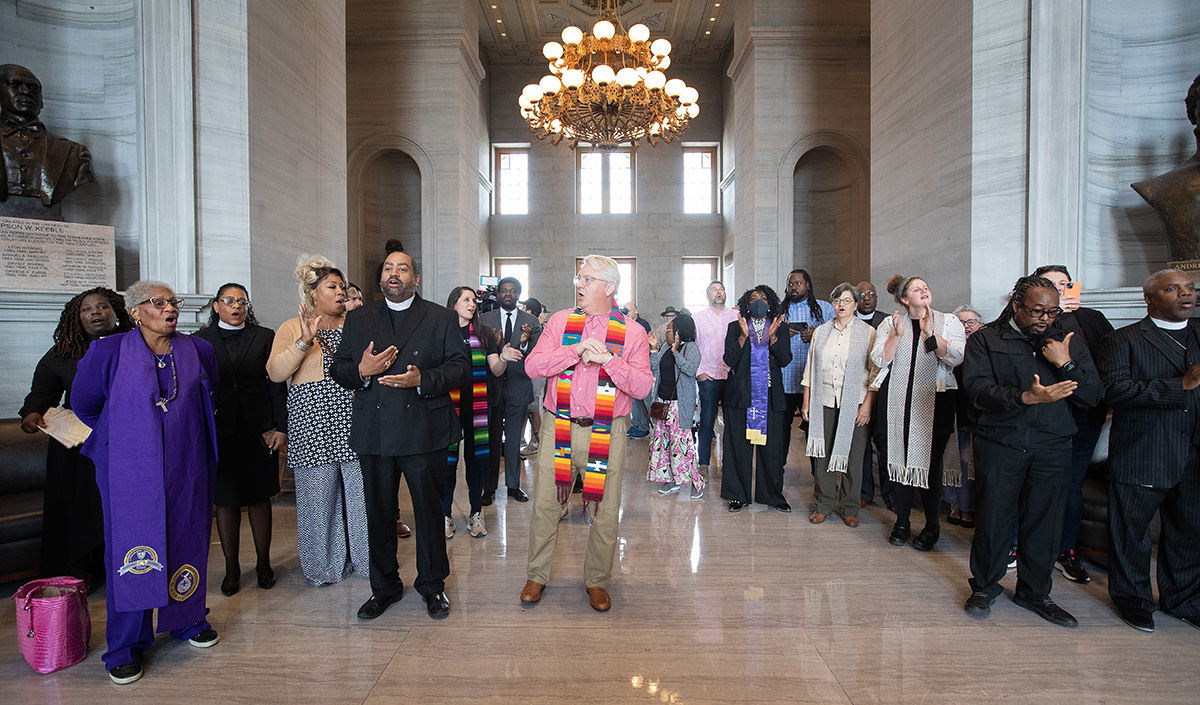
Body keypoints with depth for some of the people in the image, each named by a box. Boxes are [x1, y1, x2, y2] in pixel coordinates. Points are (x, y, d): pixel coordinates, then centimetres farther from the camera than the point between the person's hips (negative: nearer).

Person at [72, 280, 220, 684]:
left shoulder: (197, 350, 3)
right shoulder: (108, 352, -3)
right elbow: (84, 403, 9)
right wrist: (123, 435, 15)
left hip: (186, 467, 2)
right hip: (130, 470, -2)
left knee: (187, 541, 10)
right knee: (131, 548, 2)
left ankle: (188, 619, 29)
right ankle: (126, 646, 17)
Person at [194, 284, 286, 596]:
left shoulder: (265, 337, 5)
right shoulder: (200, 341, 6)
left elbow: (277, 384, 2)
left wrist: (281, 427, -4)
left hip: (259, 430, 0)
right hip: (219, 433, 1)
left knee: (260, 498, 8)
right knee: (225, 500, 7)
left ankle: (264, 564, 21)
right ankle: (231, 568, 20)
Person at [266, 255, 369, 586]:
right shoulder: (292, 328, 4)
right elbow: (275, 372, -7)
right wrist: (304, 342, -18)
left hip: (353, 421, 2)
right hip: (313, 422, -2)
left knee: (360, 489, 6)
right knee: (318, 493, 7)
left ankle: (364, 557, 23)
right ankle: (323, 565, 24)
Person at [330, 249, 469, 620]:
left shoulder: (442, 318, 5)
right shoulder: (357, 319, 12)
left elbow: (461, 367, -3)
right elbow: (337, 370, 10)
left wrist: (423, 379, -18)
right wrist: (361, 371, -12)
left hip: (424, 432, -2)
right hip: (373, 432, 3)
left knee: (429, 510, 7)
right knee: (379, 513, 13)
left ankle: (432, 586, 26)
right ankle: (384, 586, 32)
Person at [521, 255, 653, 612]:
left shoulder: (632, 332, 1)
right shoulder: (560, 321, 7)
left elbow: (643, 387, -7)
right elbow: (532, 365, -4)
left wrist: (608, 358, -19)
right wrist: (576, 350, -15)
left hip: (607, 432, -1)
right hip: (558, 426, 1)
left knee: (605, 511, 7)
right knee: (545, 504, 7)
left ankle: (597, 581, 28)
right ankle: (536, 576, 28)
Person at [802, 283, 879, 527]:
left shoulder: (868, 333, 2)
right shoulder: (821, 332, 11)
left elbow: (875, 372, -2)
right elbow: (810, 368, 12)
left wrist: (867, 405, -9)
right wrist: (806, 402, 7)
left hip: (854, 404, -2)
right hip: (824, 402, 3)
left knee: (852, 456, 2)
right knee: (822, 454, 3)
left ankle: (850, 509, 16)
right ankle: (823, 505, 17)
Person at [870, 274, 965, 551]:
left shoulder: (948, 322, 6)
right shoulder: (890, 324, 9)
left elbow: (957, 358, -8)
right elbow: (879, 359, -2)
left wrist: (930, 333, -15)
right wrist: (897, 335, -12)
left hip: (935, 402, -1)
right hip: (900, 402, 1)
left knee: (930, 462, 0)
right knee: (902, 459, 5)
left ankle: (931, 526, 17)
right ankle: (902, 523, 19)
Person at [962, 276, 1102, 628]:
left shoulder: (1069, 344, 12)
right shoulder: (985, 340, 0)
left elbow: (1093, 395, 6)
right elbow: (978, 388, -14)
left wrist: (1065, 365, -9)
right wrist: (1026, 397, -27)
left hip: (1052, 447, 3)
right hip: (1000, 445, -3)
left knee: (1045, 521, 9)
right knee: (993, 518, 4)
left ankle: (1035, 592, 29)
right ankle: (984, 587, 24)